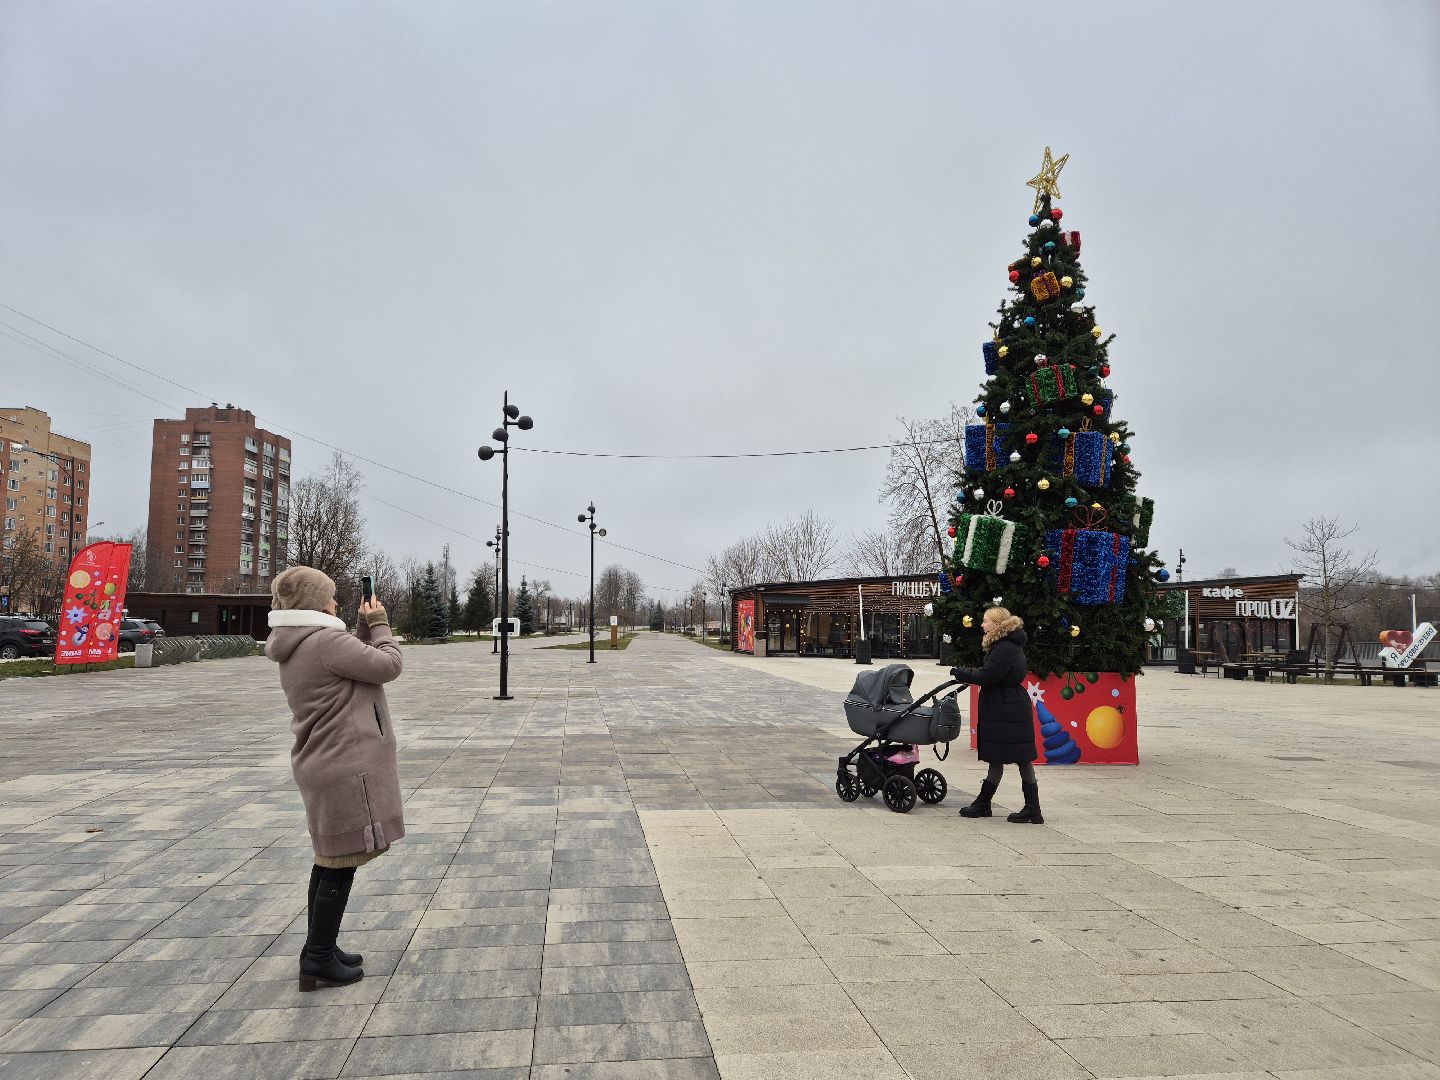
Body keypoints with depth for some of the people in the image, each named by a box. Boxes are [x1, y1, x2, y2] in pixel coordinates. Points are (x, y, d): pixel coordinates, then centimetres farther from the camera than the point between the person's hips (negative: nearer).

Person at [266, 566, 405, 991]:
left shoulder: (295, 648, 12)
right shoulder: (326, 641, -19)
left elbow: (354, 663, 19)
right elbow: (389, 665, -15)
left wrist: (365, 626, 12)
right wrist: (379, 624, -2)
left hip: (324, 767, 10)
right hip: (346, 769, -10)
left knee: (330, 861, 19)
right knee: (341, 865, 0)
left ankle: (320, 949, 30)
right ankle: (319, 961, 9)